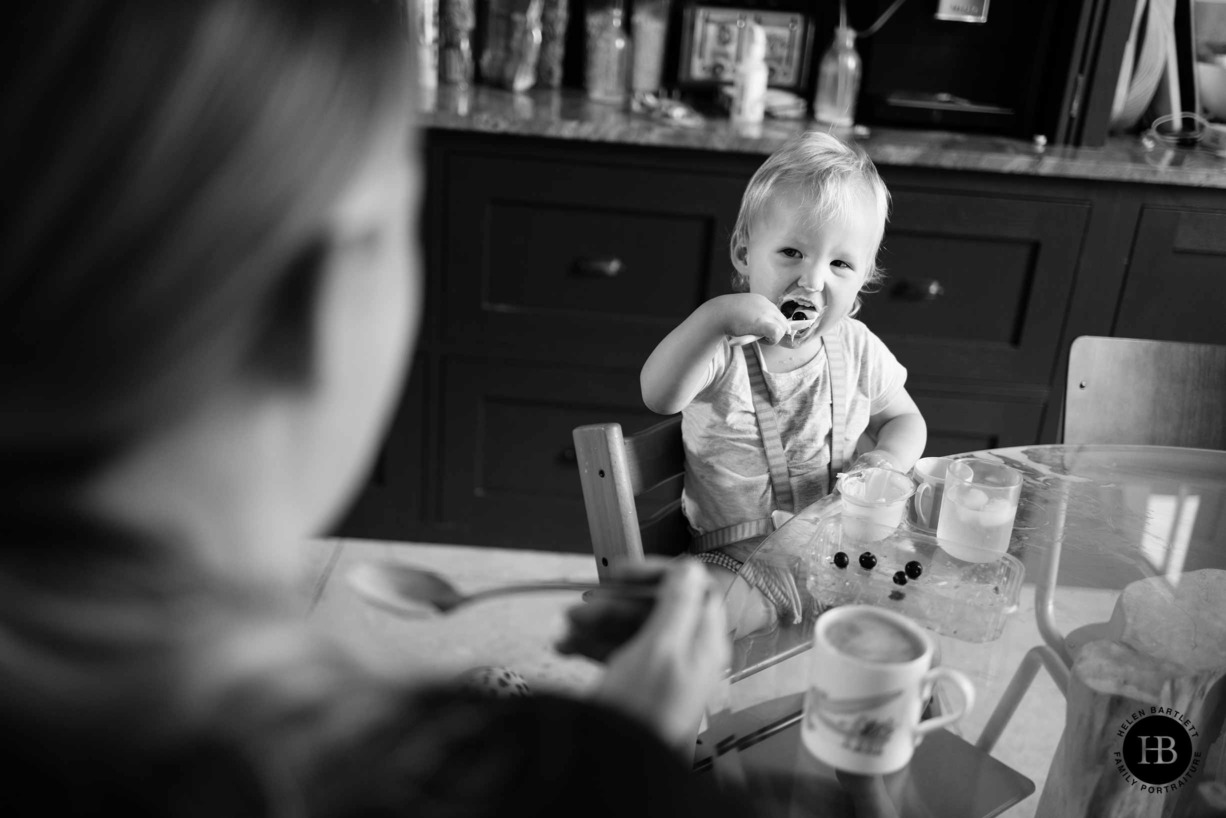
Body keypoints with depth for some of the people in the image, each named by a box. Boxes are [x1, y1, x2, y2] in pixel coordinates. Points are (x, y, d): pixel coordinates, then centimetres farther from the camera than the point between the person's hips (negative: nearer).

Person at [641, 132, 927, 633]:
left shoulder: (857, 348, 4)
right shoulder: (721, 348, -10)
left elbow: (905, 420, 17)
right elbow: (659, 397, -29)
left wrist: (885, 462, -7)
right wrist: (716, 314, -41)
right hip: (743, 558, -4)